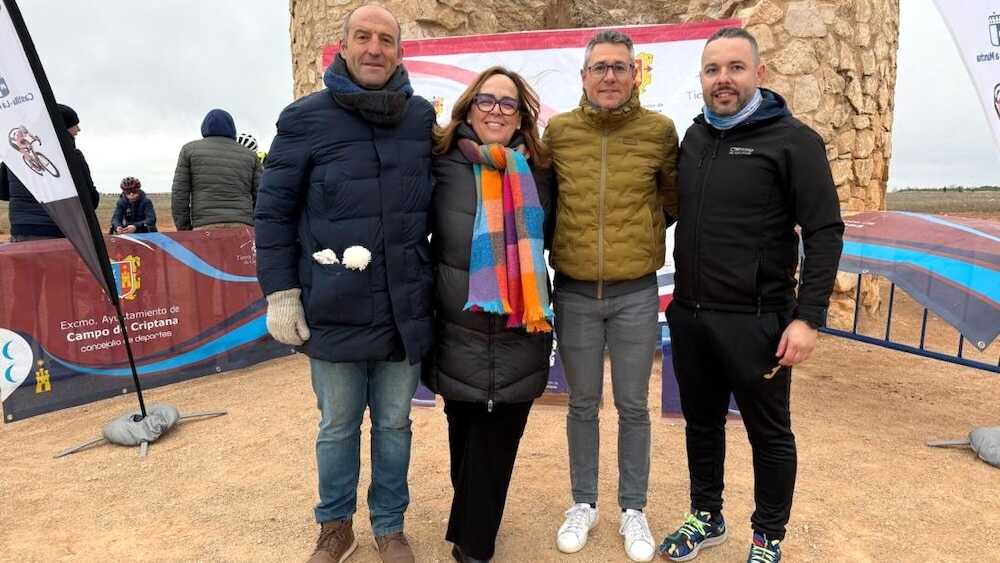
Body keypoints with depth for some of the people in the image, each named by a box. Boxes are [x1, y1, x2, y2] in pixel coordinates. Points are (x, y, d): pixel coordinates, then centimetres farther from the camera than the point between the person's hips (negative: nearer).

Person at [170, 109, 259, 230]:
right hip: (242, 230, 1)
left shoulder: (190, 149, 12)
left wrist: (183, 230, 10)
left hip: (206, 229, -1)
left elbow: (179, 195, 6)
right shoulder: (249, 155, 15)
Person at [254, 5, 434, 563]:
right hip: (334, 309, -2)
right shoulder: (306, 118, -4)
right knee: (338, 426, 14)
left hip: (405, 309, 2)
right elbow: (274, 211, -1)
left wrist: (436, 279, 12)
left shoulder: (423, 118, 4)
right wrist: (280, 292, -6)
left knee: (394, 423, 15)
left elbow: (442, 203, 14)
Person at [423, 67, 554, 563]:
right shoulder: (442, 166, -5)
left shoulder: (540, 173, 5)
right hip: (460, 331, -2)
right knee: (467, 438, 16)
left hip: (522, 335, 2)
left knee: (497, 443, 9)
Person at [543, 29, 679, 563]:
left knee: (633, 407, 10)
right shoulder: (558, 131, -1)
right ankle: (583, 504, 31)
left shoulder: (659, 130, -3)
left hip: (636, 295, 0)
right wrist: (559, 249, 6)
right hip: (574, 294, 1)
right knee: (582, 404, 13)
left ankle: (633, 509, 29)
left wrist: (645, 236, 5)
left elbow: (674, 199, 9)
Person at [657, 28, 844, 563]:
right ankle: (706, 518, 38)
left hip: (755, 321, -5)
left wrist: (807, 317, -17)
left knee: (768, 433, 11)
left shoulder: (793, 139, -8)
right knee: (701, 423, 18)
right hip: (689, 316, 5)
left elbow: (825, 232, -11)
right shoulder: (694, 137, 9)